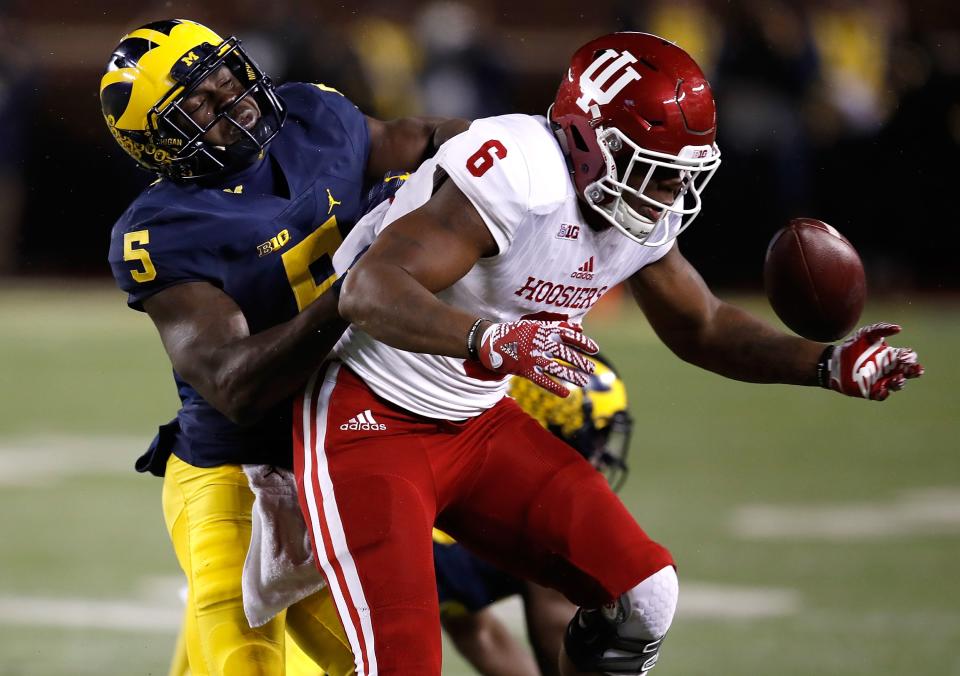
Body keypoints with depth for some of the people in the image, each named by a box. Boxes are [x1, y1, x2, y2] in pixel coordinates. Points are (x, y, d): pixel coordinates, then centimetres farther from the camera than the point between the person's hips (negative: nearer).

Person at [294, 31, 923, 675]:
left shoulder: (645, 216, -2)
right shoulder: (519, 174, -29)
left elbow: (702, 329, 17)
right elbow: (369, 290, -38)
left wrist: (828, 365, 4)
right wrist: (492, 341, -52)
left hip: (479, 424, 8)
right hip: (369, 422, -8)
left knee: (641, 595, 1)